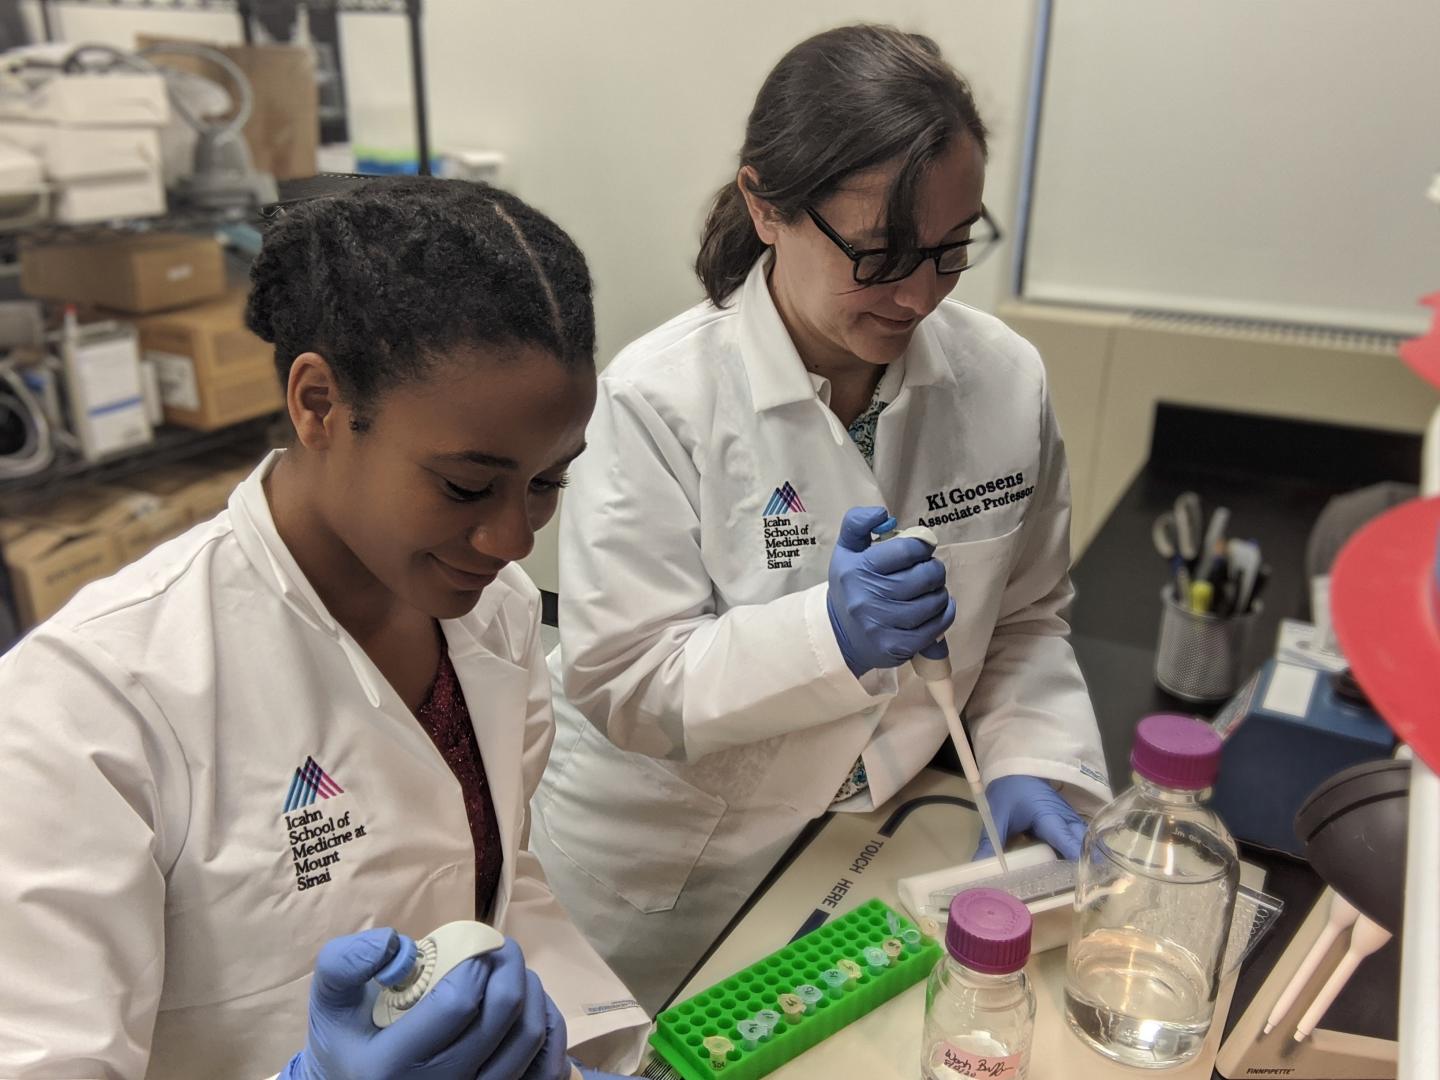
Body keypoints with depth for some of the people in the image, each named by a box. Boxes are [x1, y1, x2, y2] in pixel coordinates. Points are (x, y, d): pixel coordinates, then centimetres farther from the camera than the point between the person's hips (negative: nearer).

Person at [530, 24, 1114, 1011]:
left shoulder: (1006, 378, -11)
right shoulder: (658, 400, -24)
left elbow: (1026, 616, 2)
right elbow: (619, 680, -23)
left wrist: (1030, 762, -14)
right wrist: (829, 633, -36)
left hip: (881, 842, 4)